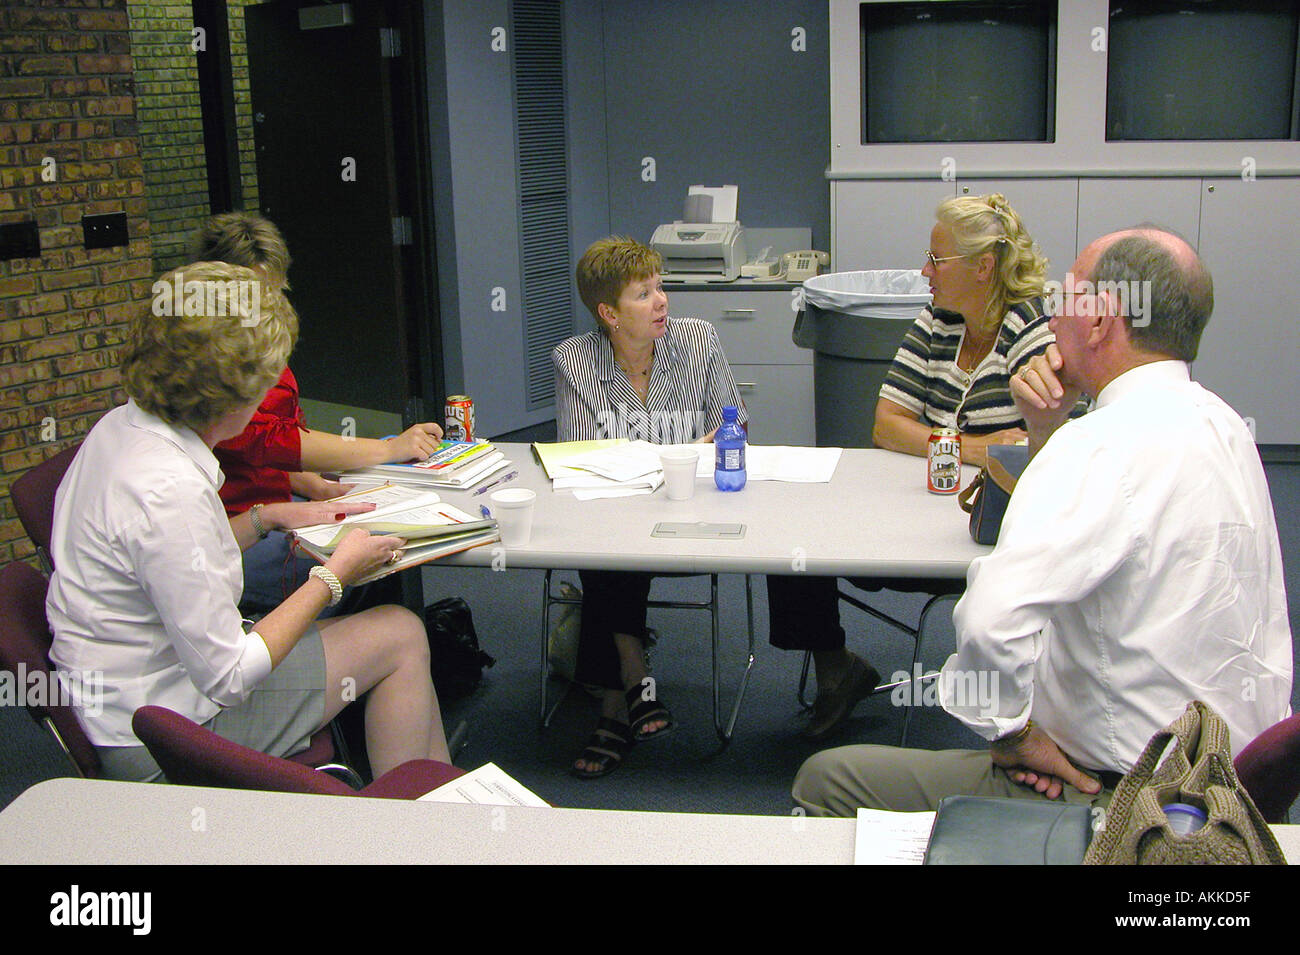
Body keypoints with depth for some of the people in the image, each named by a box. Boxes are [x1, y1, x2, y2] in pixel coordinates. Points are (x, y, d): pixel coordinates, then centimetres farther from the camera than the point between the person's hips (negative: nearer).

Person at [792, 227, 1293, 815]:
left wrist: (1014, 733, -19)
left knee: (825, 781, -3)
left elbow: (993, 615, -39)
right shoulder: (1219, 422, 6)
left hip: (1120, 793, -10)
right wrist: (1046, 428, 6)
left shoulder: (1110, 441, -25)